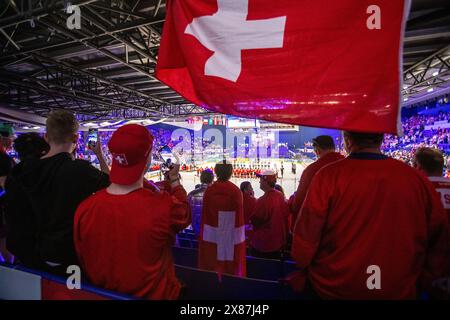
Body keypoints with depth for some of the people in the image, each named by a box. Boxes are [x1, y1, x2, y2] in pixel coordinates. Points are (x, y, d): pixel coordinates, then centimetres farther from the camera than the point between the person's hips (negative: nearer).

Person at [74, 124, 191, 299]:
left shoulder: (85, 209, -18)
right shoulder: (164, 206, -31)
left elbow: (84, 263, -4)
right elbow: (185, 215, -6)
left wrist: (107, 286, 14)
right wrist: (175, 181, 8)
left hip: (104, 293, 4)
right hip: (154, 294, -3)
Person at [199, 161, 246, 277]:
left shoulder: (209, 190, -6)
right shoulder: (236, 191, -9)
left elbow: (204, 216, -2)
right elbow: (240, 217, -5)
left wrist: (203, 236, 9)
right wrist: (239, 238, 6)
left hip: (212, 238, 1)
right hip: (231, 237, -1)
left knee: (212, 269, 14)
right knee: (231, 268, 13)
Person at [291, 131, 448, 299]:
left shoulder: (328, 176, -19)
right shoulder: (418, 180, -7)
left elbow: (306, 239, -15)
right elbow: (438, 241, 3)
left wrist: (300, 279, 1)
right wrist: (420, 283, 17)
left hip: (335, 289, -2)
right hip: (400, 292, 3)